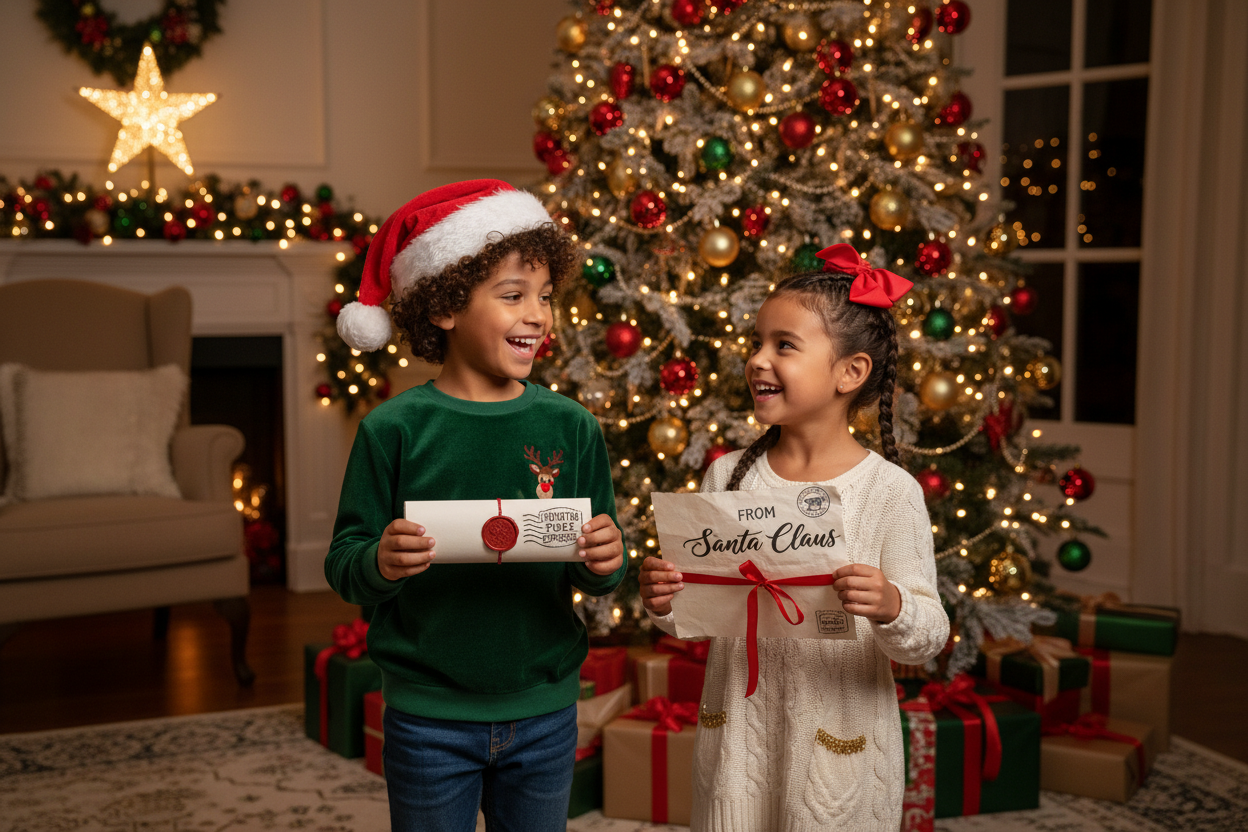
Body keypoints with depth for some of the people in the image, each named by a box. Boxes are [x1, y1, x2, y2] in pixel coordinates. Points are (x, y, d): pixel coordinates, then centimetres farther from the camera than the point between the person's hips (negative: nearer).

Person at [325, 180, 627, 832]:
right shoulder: (394, 430, -10)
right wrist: (379, 564, -29)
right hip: (428, 719, -2)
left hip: (544, 711, 3)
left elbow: (597, 576, 3)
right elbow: (343, 566, -7)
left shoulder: (571, 428, -2)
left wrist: (606, 565, -19)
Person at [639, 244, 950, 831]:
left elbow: (928, 638, -10)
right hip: (735, 738, 3)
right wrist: (662, 602, -15)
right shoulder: (728, 476, -1)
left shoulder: (890, 492, -11)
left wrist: (890, 608, -30)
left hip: (838, 748, -3)